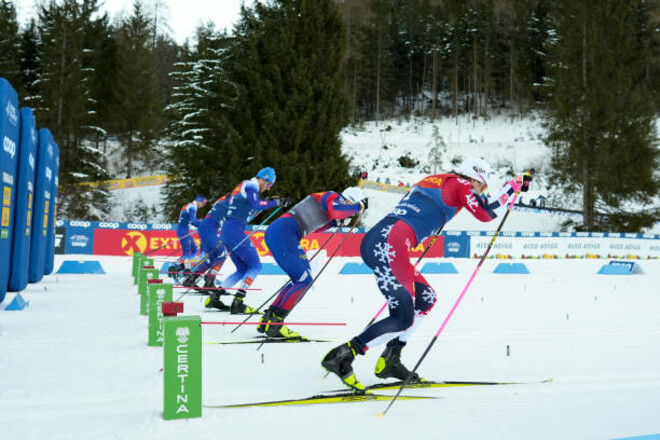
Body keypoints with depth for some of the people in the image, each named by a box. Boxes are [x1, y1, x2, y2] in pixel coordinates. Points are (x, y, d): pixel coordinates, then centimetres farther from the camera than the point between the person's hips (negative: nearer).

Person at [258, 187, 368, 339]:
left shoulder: (325, 199, 26)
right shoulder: (334, 196, -1)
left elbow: (311, 226, 35)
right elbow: (336, 211, -24)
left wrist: (333, 223, 26)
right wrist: (358, 206, -9)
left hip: (274, 232, 10)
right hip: (283, 233, -10)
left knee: (301, 279, 12)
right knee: (304, 280, -11)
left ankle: (268, 319, 11)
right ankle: (274, 323, -11)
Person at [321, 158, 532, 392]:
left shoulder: (432, 181, 28)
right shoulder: (460, 184, 7)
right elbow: (486, 214, 0)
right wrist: (513, 186, 12)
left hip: (374, 240, 9)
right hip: (388, 244, -9)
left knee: (426, 298, 18)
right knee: (404, 318, -5)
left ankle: (389, 361, 16)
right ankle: (341, 355, -8)